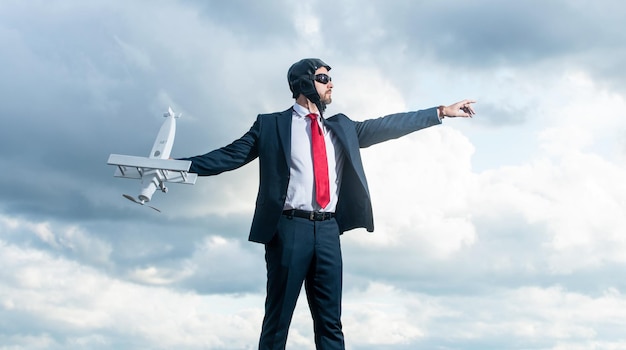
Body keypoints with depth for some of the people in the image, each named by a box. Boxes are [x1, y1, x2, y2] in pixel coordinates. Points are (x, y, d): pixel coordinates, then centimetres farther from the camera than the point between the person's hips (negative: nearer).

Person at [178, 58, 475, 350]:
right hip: (289, 229, -4)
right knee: (277, 320, -2)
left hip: (328, 231, 4)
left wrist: (442, 112, 14)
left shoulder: (341, 127, 19)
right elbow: (230, 155, 2)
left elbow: (386, 126, 17)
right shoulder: (271, 125, 5)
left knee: (330, 323, 4)